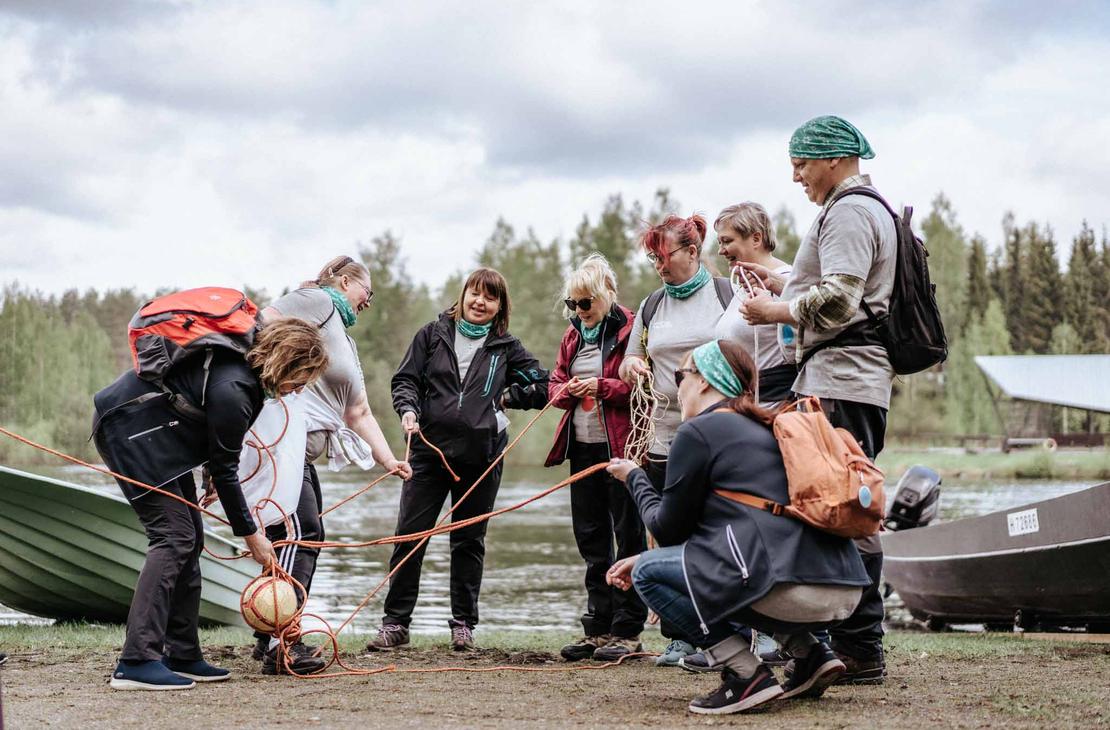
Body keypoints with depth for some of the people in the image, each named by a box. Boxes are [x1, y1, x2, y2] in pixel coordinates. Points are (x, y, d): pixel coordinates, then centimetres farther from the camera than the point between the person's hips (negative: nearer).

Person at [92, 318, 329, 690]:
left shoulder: (242, 361, -1)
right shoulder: (232, 390, -28)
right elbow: (223, 471, -19)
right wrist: (250, 534, -9)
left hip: (156, 429, 11)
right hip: (129, 429, -11)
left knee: (190, 537, 8)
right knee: (174, 536, -16)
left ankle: (181, 656, 11)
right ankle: (136, 662, -20)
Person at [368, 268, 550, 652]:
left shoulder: (505, 348, 9)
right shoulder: (433, 334, 8)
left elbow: (543, 387, 11)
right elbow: (405, 380, 6)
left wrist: (504, 396, 3)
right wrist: (408, 409, -12)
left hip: (480, 457, 0)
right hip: (429, 449, 0)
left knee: (469, 541, 8)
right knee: (409, 536, -3)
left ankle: (463, 624, 17)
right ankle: (395, 623, 4)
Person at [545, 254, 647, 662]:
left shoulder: (629, 330, -7)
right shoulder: (572, 336, 15)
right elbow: (554, 385, 18)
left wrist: (602, 387, -19)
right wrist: (566, 391, -4)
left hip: (621, 448, -7)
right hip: (582, 448, 8)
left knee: (628, 536, -2)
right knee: (591, 538, 10)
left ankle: (628, 632, 2)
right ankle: (598, 629, 17)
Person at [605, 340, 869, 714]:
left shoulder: (698, 431, 1)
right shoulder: (766, 428, 26)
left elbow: (668, 528, 8)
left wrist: (634, 478, 25)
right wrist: (645, 558, 34)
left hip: (787, 590, -9)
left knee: (649, 574, 7)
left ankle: (746, 675, -5)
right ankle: (812, 654, 17)